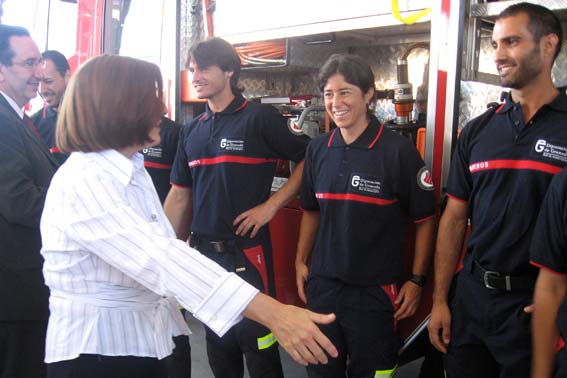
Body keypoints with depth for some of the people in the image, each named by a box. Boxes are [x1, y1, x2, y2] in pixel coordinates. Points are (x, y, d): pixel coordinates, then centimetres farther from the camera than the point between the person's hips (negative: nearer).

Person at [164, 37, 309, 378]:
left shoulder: (260, 117, -7)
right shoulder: (192, 130, 10)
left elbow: (308, 160, -8)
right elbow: (180, 196, 12)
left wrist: (271, 205, -15)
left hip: (248, 253, -6)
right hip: (204, 253, 6)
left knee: (257, 345, 3)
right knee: (219, 348, 18)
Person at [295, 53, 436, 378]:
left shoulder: (398, 150, -11)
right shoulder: (318, 150, 4)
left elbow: (425, 219, -6)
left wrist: (417, 280, -8)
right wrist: (301, 261, 11)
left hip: (375, 290, -4)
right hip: (322, 285, 5)